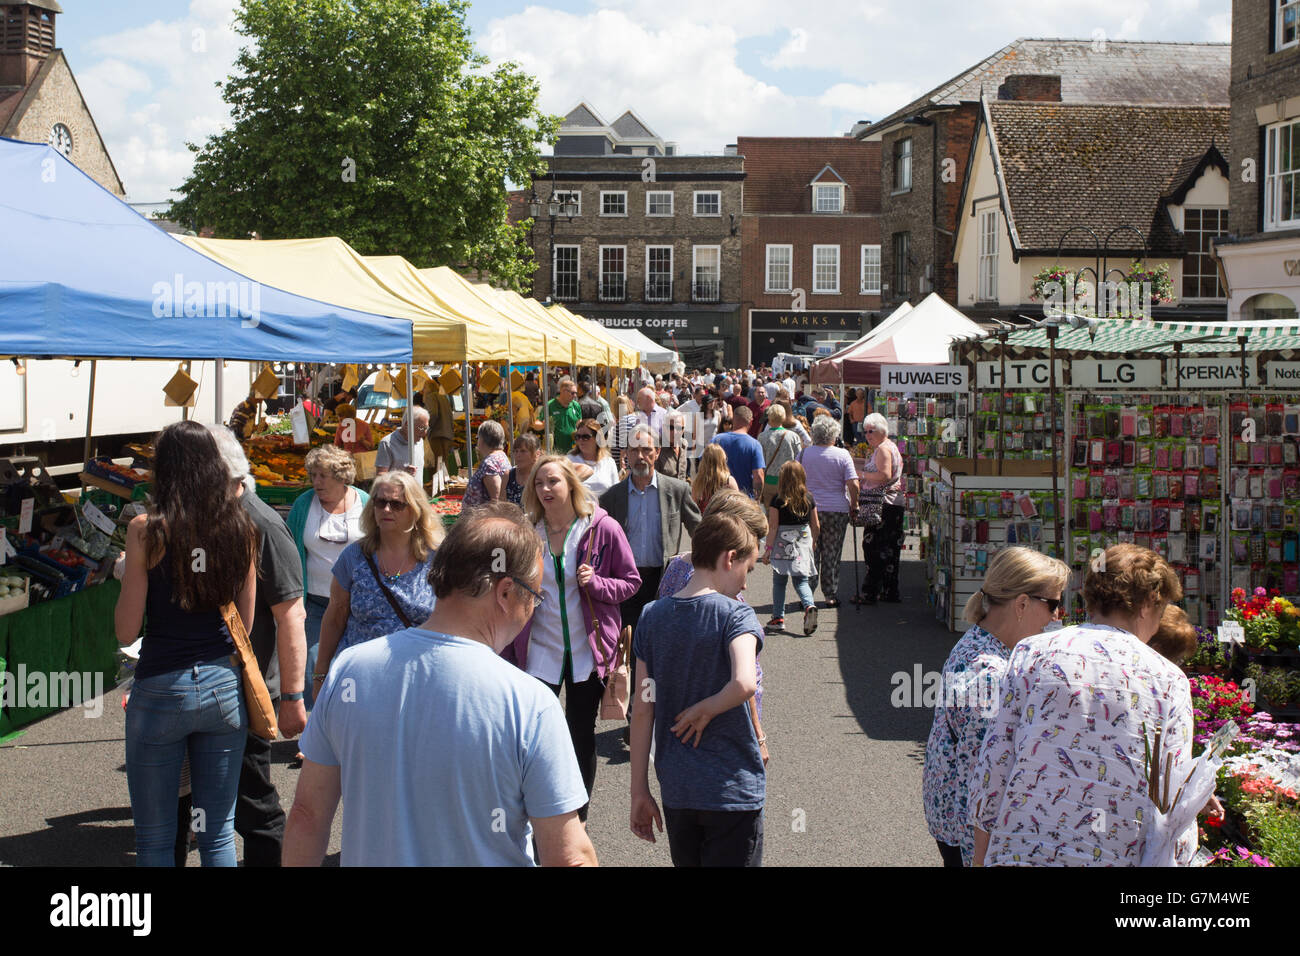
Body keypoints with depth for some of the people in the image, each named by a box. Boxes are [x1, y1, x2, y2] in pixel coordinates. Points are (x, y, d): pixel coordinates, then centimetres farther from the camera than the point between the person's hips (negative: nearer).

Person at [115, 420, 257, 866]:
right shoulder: (241, 528, 0)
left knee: (155, 840, 10)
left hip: (162, 690, -4)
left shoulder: (147, 529, -11)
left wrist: (126, 575, 7)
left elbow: (126, 631, -9)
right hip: (224, 686, 4)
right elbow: (245, 624, 6)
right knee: (218, 834, 13)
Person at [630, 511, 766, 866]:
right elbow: (744, 683, -31)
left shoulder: (652, 617, 2)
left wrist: (639, 791, 6)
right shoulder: (734, 614, -12)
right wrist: (704, 710, -12)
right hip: (733, 791, -5)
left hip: (676, 792, 5)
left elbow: (642, 708, 2)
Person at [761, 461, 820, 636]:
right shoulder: (808, 499, 1)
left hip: (782, 546, -3)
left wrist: (767, 549, -2)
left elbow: (773, 527, -9)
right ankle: (810, 605, -17)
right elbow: (816, 526, 8)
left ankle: (778, 617, 13)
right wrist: (812, 543, 24)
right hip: (803, 545, 3)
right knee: (801, 580, 9)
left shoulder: (778, 500, -10)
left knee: (779, 582, 10)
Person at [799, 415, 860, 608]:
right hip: (836, 511, -1)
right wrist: (854, 506, 3)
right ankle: (831, 596, 10)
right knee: (832, 555, 7)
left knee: (810, 553, 9)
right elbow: (853, 484, -10)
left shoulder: (804, 454, 1)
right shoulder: (843, 455, -4)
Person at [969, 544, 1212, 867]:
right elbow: (1174, 806, -5)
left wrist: (982, 854, 8)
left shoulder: (1032, 651, 0)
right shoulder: (1168, 680, -2)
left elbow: (992, 766, -1)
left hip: (1017, 852, 0)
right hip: (1114, 857, 0)